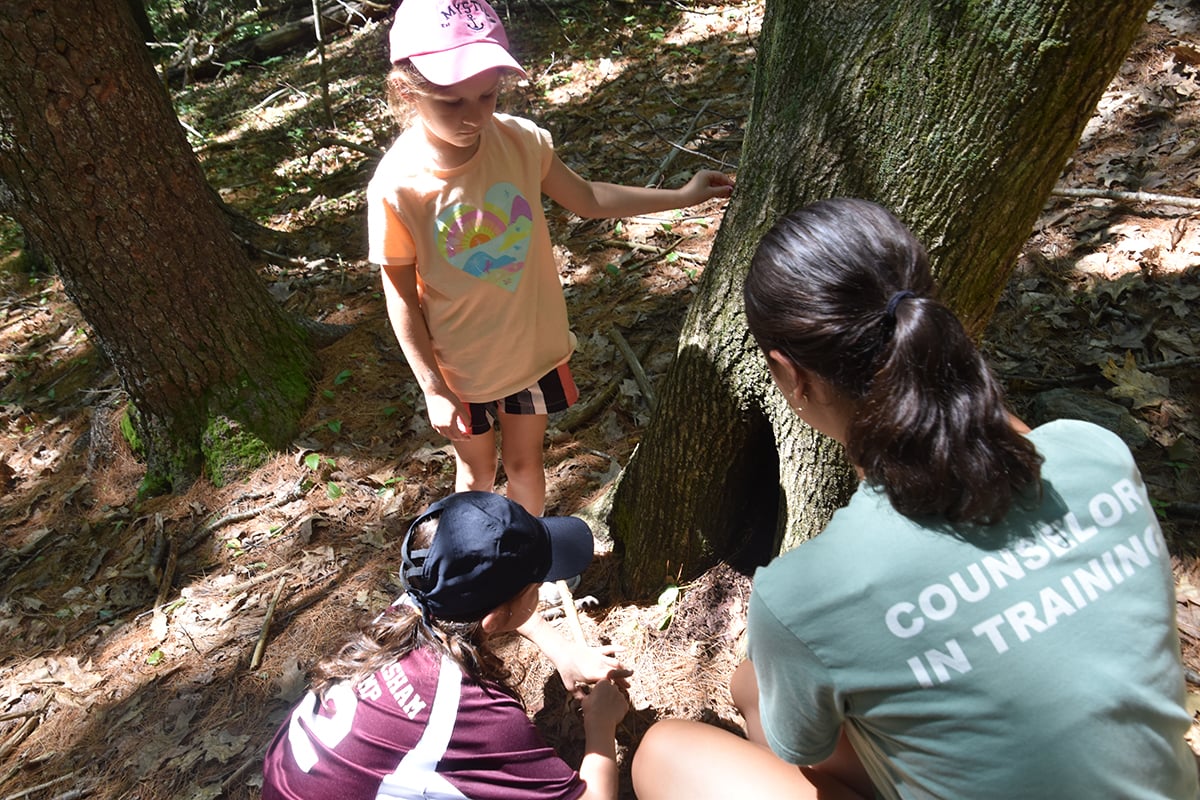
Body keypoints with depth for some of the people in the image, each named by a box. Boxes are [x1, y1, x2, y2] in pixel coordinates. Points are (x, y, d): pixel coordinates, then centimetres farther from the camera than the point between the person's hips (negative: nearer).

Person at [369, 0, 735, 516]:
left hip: (535, 349, 3)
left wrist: (683, 196, 2)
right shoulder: (397, 185, -24)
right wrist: (433, 389, -12)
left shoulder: (521, 141, -16)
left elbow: (587, 200, 1)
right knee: (477, 472, 21)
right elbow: (402, 298, -14)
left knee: (524, 462, 23)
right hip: (462, 368, -2)